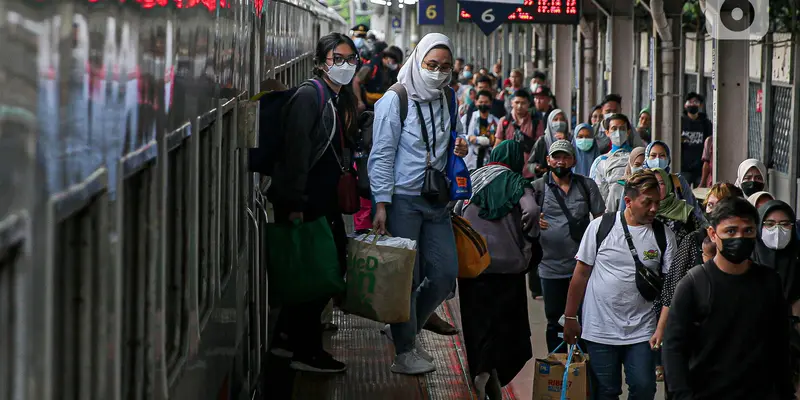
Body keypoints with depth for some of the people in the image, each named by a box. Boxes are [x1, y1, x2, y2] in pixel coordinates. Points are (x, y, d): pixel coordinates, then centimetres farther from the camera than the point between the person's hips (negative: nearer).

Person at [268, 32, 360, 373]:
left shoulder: (342, 99, 13)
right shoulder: (309, 96, -15)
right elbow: (297, 151, -20)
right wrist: (295, 204, -24)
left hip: (325, 200, 9)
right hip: (302, 202, -9)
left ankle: (287, 337, 24)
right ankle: (306, 351, 8)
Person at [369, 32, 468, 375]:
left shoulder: (447, 102, 11)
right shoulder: (395, 100, -8)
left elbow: (455, 134, 28)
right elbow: (382, 154, -10)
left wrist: (461, 145, 2)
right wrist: (381, 204, -16)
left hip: (436, 202, 6)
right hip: (402, 200, -6)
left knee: (445, 273, 6)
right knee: (405, 276, -2)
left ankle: (407, 330, 27)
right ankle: (404, 352, 8)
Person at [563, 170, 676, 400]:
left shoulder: (663, 235, 0)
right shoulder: (601, 226, -3)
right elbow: (581, 273, 3)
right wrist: (570, 317, 3)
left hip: (642, 331, 1)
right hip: (600, 329, -1)